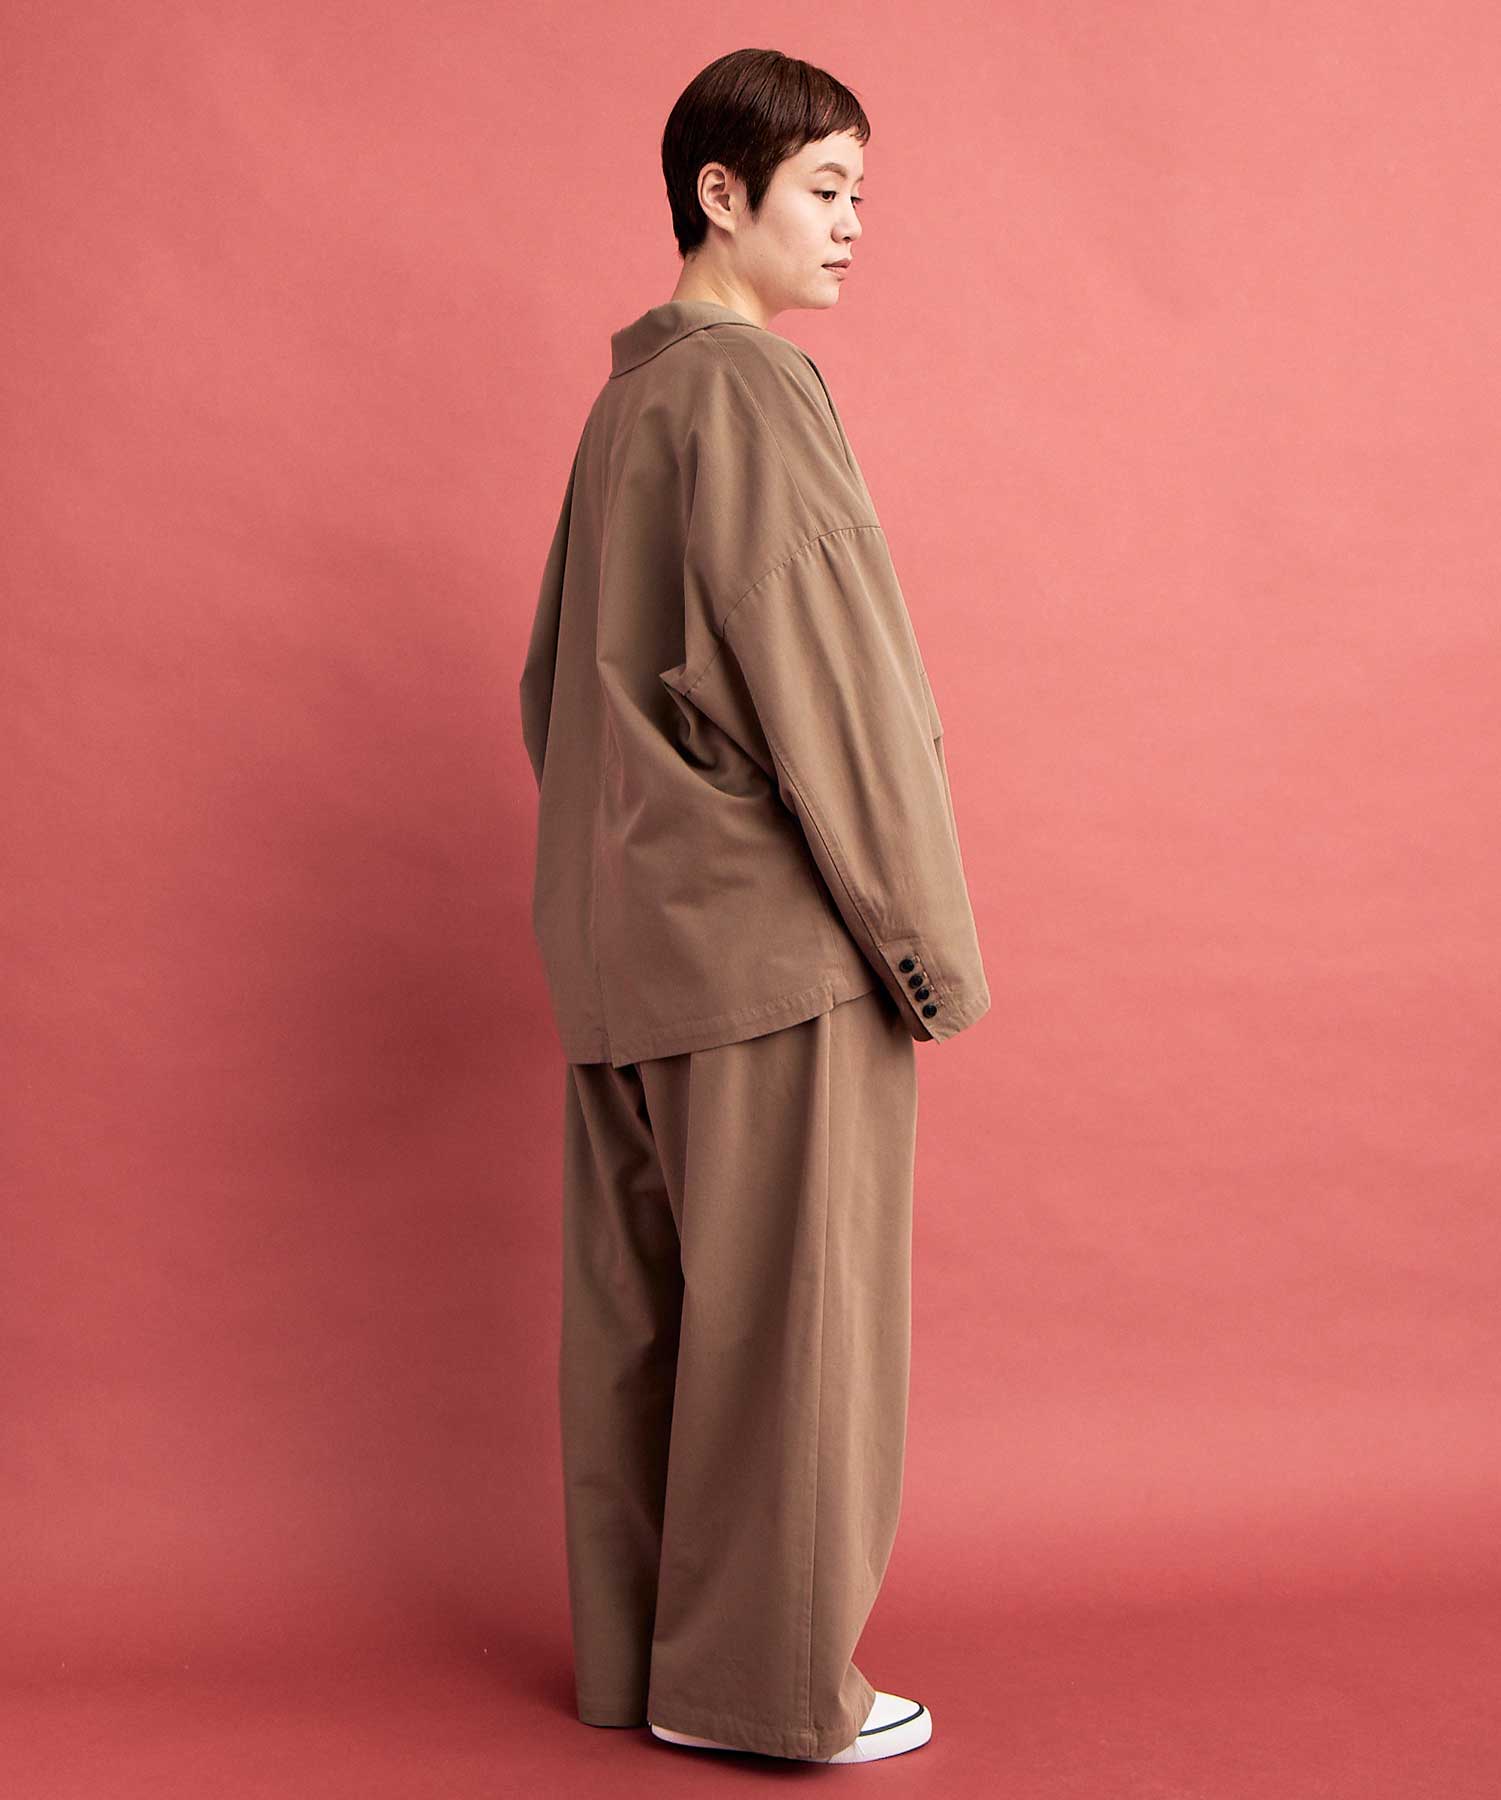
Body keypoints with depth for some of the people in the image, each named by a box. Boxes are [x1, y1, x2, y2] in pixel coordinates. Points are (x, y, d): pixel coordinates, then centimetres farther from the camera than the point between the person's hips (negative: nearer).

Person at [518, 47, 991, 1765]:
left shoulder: (626, 400, 15)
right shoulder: (743, 394, -13)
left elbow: (555, 684, 20)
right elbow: (826, 687, -17)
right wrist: (930, 942, -12)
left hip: (620, 944, 9)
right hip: (774, 927, -9)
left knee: (635, 1306, 12)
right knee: (786, 1304, 0)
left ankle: (631, 1651, 23)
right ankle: (764, 1679, 10)